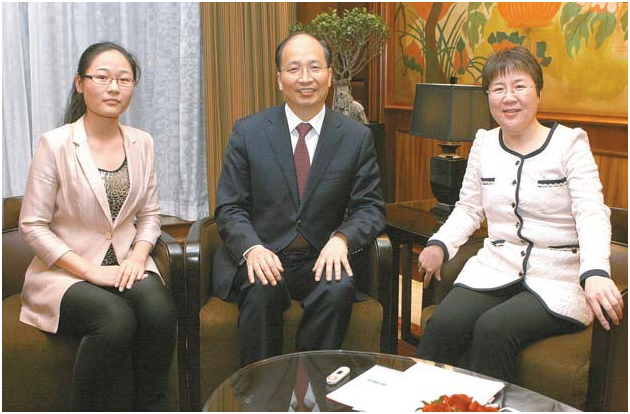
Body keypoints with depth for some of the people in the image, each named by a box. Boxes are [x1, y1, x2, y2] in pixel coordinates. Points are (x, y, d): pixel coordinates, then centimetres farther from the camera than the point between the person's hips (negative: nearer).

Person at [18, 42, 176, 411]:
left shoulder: (142, 143, 6)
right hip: (65, 272, -3)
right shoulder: (56, 144, -8)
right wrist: (89, 270, -15)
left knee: (158, 307, -28)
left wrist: (138, 257, -8)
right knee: (116, 317, -31)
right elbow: (33, 226, -8)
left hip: (126, 266, 4)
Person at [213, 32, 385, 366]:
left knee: (339, 290, -30)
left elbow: (371, 208, 3)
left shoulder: (357, 137, 3)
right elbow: (229, 208, 0)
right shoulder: (248, 132, 1)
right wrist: (252, 248, -22)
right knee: (262, 291, -32)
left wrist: (341, 238, -20)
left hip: (321, 260, 1)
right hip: (259, 257, 0)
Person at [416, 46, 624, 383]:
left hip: (558, 279, -3)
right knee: (443, 325, -23)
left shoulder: (569, 143, -3)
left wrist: (595, 274, -30)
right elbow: (468, 209, 14)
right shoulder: (484, 143, 10)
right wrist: (440, 245, -5)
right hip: (496, 267, 4)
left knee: (493, 329, -29)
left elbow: (593, 216, -13)